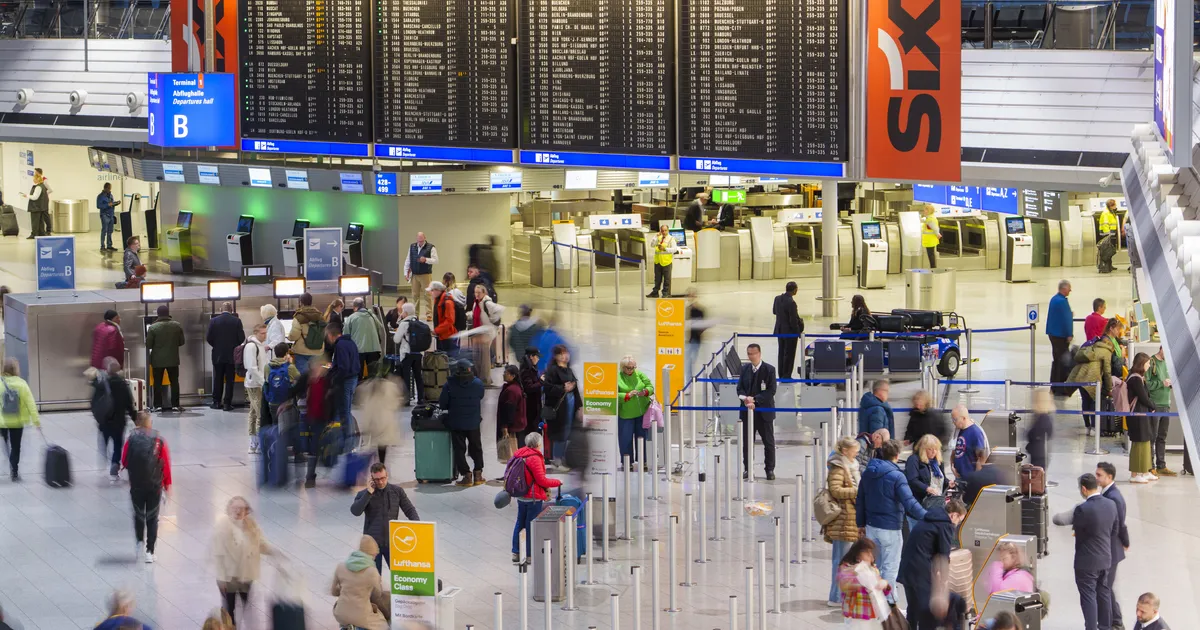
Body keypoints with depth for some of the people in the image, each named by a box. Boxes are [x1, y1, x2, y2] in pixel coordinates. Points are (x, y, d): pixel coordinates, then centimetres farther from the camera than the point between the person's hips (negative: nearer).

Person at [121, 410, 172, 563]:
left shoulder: (132, 438, -7)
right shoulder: (159, 439, -5)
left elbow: (124, 462, -3)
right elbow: (166, 464, -2)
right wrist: (167, 484, 8)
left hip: (136, 485, 0)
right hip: (155, 485, 0)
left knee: (139, 515, 19)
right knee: (152, 518, 9)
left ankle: (140, 542, 3)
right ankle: (150, 552, 5)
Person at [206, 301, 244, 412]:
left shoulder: (213, 321, -5)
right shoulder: (236, 321, -6)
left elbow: (209, 338, -5)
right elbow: (242, 338, -7)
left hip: (218, 355, 1)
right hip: (232, 355, -1)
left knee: (218, 379, 12)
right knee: (229, 380, 3)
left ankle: (217, 402, 14)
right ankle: (227, 403, 0)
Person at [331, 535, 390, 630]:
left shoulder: (341, 567, -6)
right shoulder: (372, 572, -16)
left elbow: (334, 592, 9)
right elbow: (377, 595, 3)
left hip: (341, 615, 4)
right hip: (361, 617, -4)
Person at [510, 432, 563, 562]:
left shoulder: (519, 454, 4)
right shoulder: (534, 458, -22)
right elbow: (541, 480, -19)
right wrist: (557, 482, -5)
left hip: (520, 496, 8)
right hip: (533, 497, -8)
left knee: (520, 522, 16)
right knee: (531, 525, 1)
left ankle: (516, 552, 20)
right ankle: (529, 555, 8)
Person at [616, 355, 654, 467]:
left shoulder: (640, 374, 5)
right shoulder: (617, 378, -5)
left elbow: (650, 386, 5)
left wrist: (645, 392, -17)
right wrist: (627, 395, -23)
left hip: (642, 412, 3)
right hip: (625, 414, -3)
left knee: (642, 437, 9)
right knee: (626, 439, -1)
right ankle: (627, 463, 9)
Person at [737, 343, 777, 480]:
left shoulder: (769, 369, -6)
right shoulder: (744, 369, 7)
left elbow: (771, 390, -11)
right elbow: (740, 388, 6)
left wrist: (755, 399, -19)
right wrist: (745, 399, -15)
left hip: (764, 410, -3)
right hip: (747, 411, 3)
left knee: (768, 441, 2)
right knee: (747, 441, 7)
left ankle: (770, 469, 10)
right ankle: (748, 469, 15)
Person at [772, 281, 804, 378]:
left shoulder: (777, 298, -3)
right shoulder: (791, 302, -25)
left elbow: (774, 311, 14)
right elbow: (793, 321, -22)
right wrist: (798, 332, -9)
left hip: (779, 330, 7)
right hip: (790, 332, -7)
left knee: (782, 353, 17)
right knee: (789, 354, 5)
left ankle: (781, 375, 26)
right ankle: (787, 376, 11)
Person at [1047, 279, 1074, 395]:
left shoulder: (1054, 299, 11)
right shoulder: (1062, 301, -20)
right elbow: (1066, 319, -20)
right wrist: (1069, 335, -16)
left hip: (1053, 333, 10)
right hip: (1061, 335, -10)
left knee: (1056, 359, 17)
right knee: (1063, 361, -7)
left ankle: (1054, 385, 24)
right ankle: (1061, 387, -7)